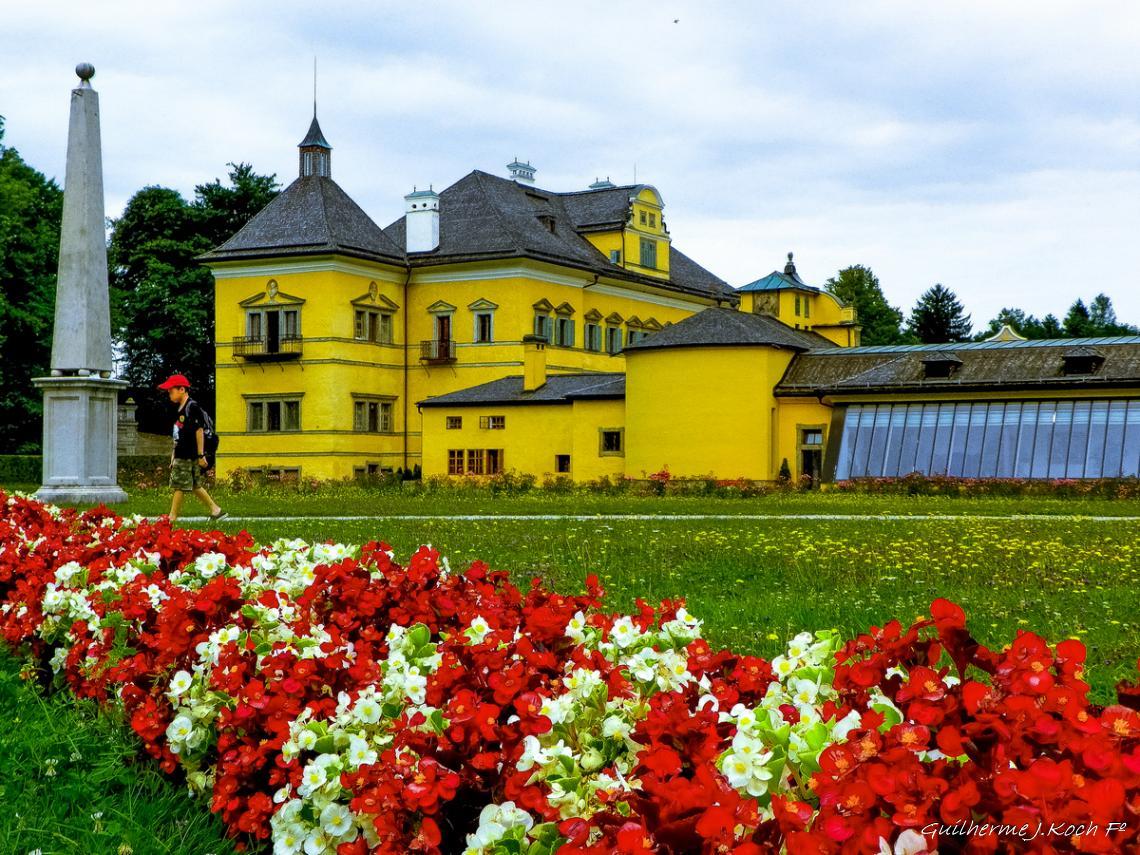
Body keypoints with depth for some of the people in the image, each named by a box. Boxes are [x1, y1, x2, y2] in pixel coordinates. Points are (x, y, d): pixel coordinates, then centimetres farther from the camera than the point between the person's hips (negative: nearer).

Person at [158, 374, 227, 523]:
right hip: (181, 455, 9)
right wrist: (173, 456, 19)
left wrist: (201, 455, -16)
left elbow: (199, 431, -15)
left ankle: (172, 518, 0)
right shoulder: (180, 409, 15)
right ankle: (216, 511, 17)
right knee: (195, 486, 12)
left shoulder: (192, 407, -13)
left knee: (179, 487, -4)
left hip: (188, 456, -9)